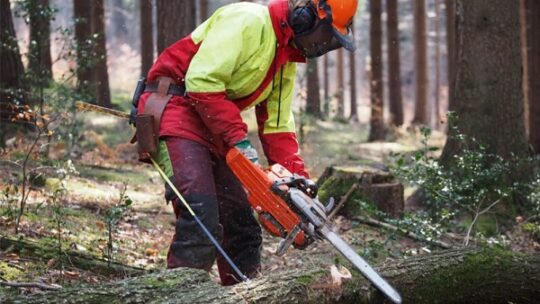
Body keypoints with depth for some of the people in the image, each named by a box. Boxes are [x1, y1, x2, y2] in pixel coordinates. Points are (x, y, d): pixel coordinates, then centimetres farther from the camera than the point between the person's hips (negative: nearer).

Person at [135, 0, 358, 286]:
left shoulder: (286, 62, 14)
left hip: (215, 130, 10)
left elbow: (277, 125, 14)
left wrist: (298, 179, 1)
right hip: (175, 107, -10)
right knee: (201, 217, -22)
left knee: (242, 222, 9)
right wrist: (239, 138, -22)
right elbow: (202, 80, -24)